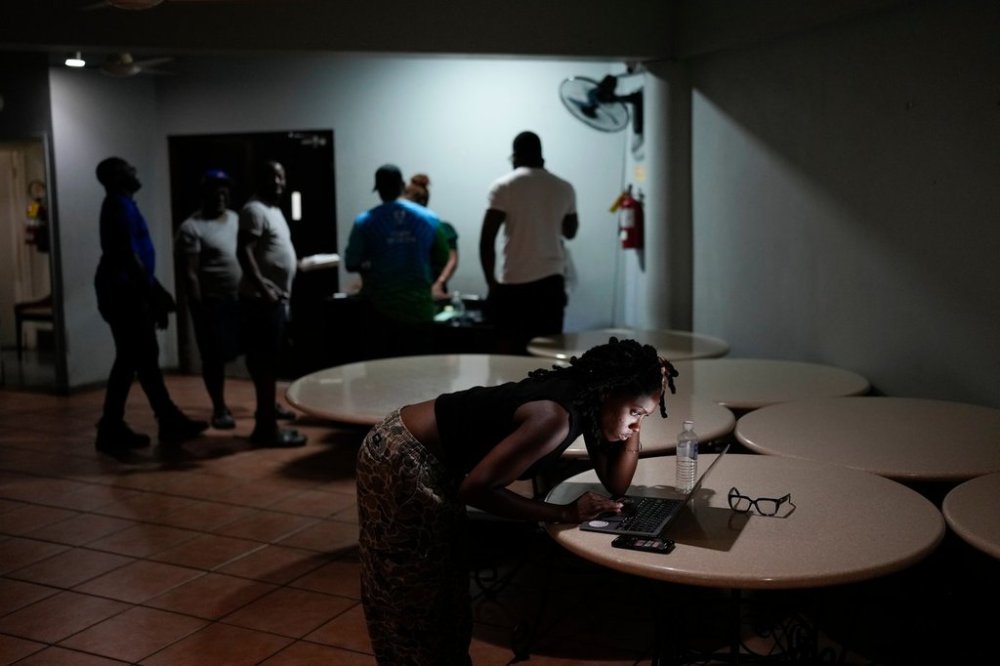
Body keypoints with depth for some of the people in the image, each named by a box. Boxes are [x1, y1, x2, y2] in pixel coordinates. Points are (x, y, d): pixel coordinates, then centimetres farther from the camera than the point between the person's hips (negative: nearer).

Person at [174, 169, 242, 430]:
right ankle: (219, 409, 15)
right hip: (213, 303, -5)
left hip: (243, 299, 6)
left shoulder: (236, 219, 11)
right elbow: (189, 274, -13)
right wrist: (199, 310, -17)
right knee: (214, 358, 3)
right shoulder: (191, 228, -9)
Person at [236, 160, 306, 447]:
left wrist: (299, 264, 22)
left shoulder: (275, 209, 18)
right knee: (265, 362, -9)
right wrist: (261, 285, -33)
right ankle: (266, 427, -7)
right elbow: (243, 251, -24)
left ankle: (268, 405, 37)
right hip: (262, 299, -10)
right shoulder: (254, 210, -14)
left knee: (269, 359, 21)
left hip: (276, 297, 10)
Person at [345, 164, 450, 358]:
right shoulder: (429, 219, 0)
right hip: (419, 309, 1)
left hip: (381, 309, -1)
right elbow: (442, 258, 8)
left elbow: (351, 264, -4)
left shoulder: (364, 222, -6)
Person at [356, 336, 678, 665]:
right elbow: (475, 488, -29)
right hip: (401, 458, -9)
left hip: (432, 461, 9)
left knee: (444, 587, 22)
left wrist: (634, 424, -11)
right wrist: (565, 512, -23)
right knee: (417, 597, 7)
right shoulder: (556, 416, -30)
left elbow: (615, 484, 2)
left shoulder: (586, 399, -4)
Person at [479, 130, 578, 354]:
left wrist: (492, 283, -2)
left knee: (510, 354, 3)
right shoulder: (564, 188, 8)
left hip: (514, 284, -3)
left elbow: (487, 239, -8)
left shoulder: (503, 186, -4)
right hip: (552, 281, 4)